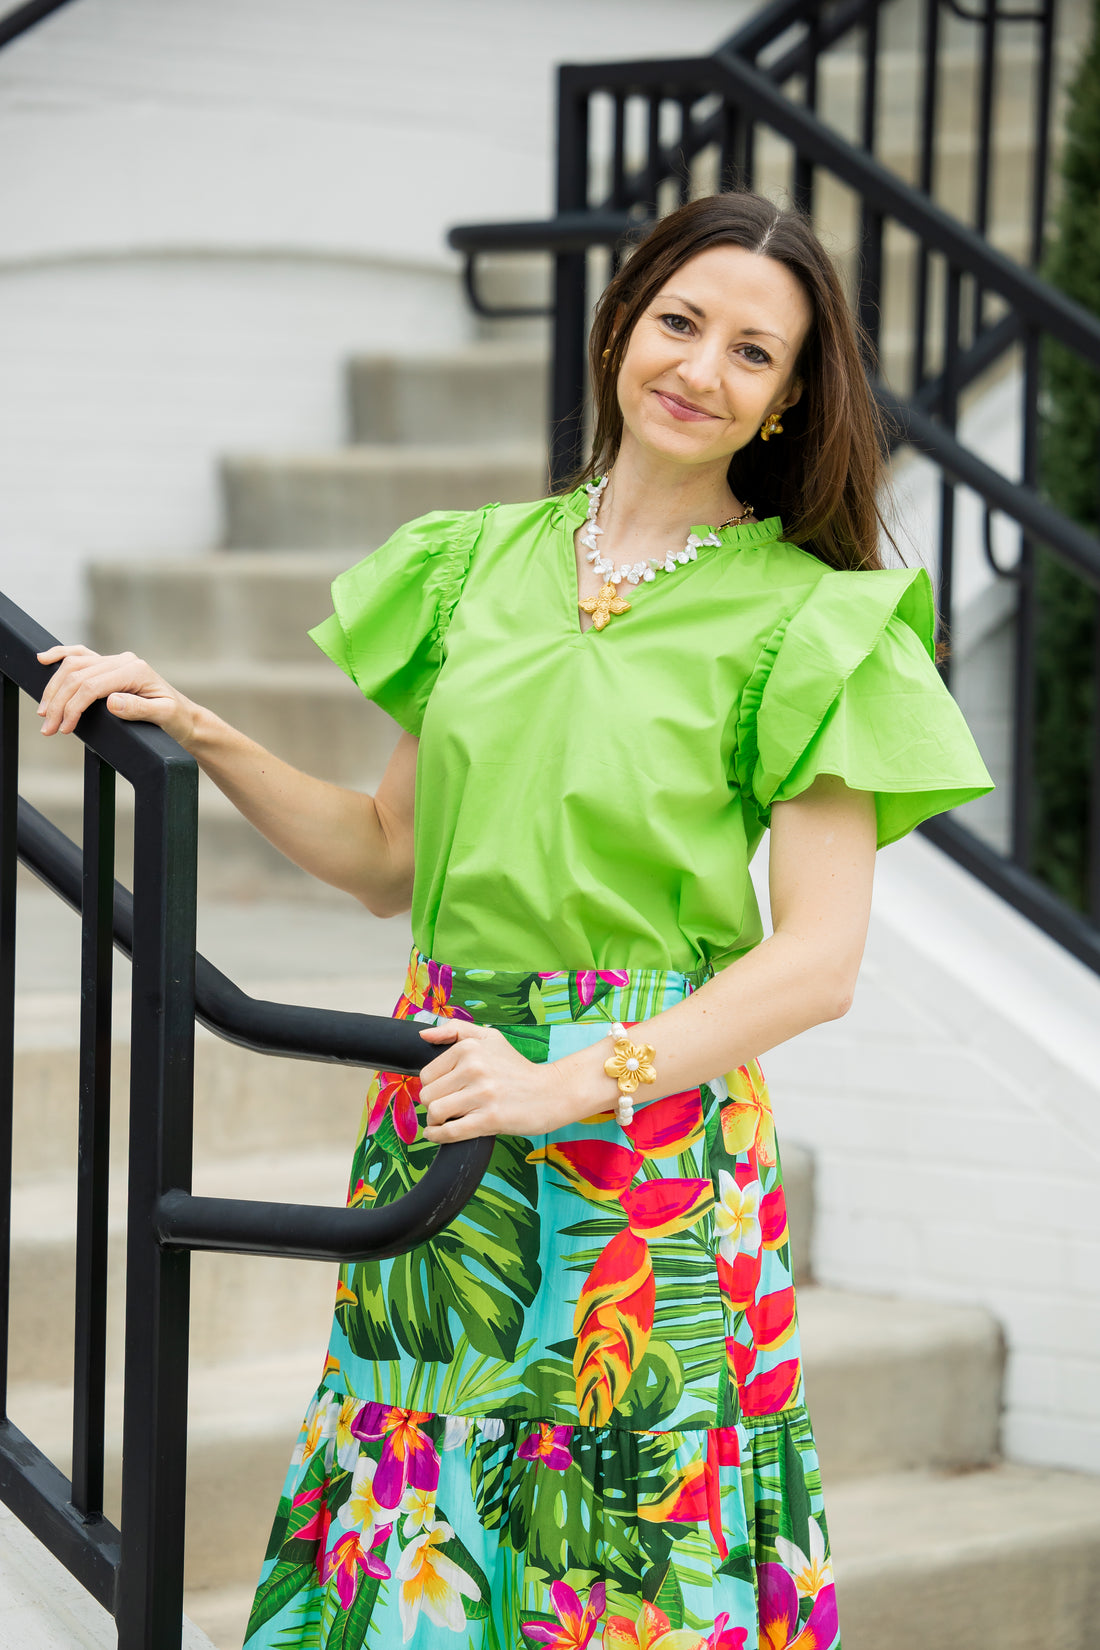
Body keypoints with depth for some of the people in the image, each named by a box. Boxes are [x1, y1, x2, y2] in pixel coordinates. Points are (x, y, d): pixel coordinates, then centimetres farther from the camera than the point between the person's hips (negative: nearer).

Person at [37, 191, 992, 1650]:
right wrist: (201, 737, 6)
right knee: (415, 1529, 5)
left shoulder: (802, 625, -3)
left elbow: (819, 960, -9)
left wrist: (571, 1084, -18)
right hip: (440, 1102, 4)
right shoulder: (482, 566, 11)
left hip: (652, 1128, -4)